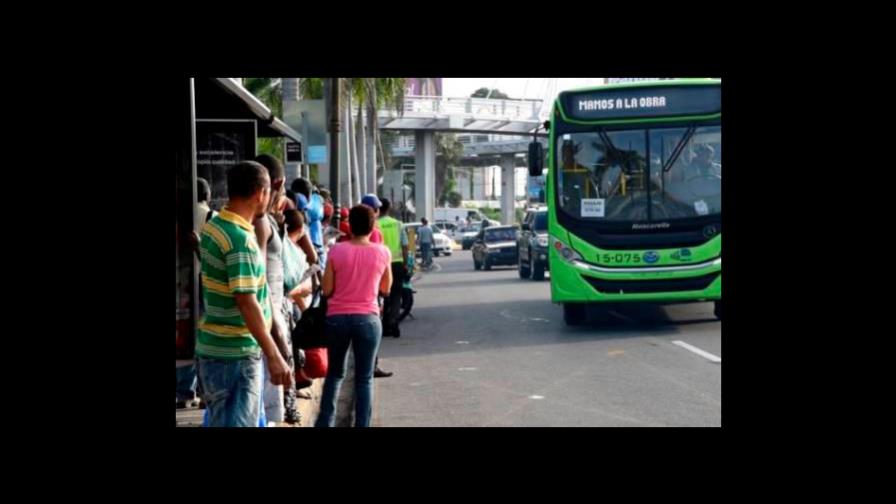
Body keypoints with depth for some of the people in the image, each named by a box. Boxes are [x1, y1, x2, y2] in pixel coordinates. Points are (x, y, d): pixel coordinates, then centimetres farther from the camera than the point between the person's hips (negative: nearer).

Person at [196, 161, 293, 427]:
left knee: (222, 420, 18)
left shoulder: (213, 226, 7)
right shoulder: (241, 239, -22)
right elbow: (247, 304, -25)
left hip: (215, 346, 9)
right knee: (237, 423, -3)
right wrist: (274, 356, -23)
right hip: (235, 353, -9)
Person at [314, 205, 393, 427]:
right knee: (364, 378, 6)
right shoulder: (382, 252, -2)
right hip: (368, 319, -1)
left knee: (335, 373, 17)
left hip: (337, 317, 1)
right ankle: (361, 425, 4)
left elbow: (327, 290, -1)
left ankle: (324, 423, 14)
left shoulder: (337, 250, -5)